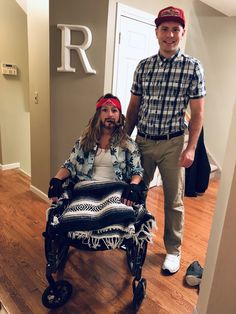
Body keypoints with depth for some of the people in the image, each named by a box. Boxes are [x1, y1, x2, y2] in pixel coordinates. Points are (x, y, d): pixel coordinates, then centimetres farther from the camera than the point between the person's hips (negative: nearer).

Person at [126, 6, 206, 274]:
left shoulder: (192, 67, -3)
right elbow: (133, 107, 9)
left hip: (172, 144, -3)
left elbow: (197, 113, -4)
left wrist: (191, 148, -10)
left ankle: (173, 250, 28)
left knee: (174, 201, 8)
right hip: (142, 141, 3)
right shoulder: (143, 66, 5)